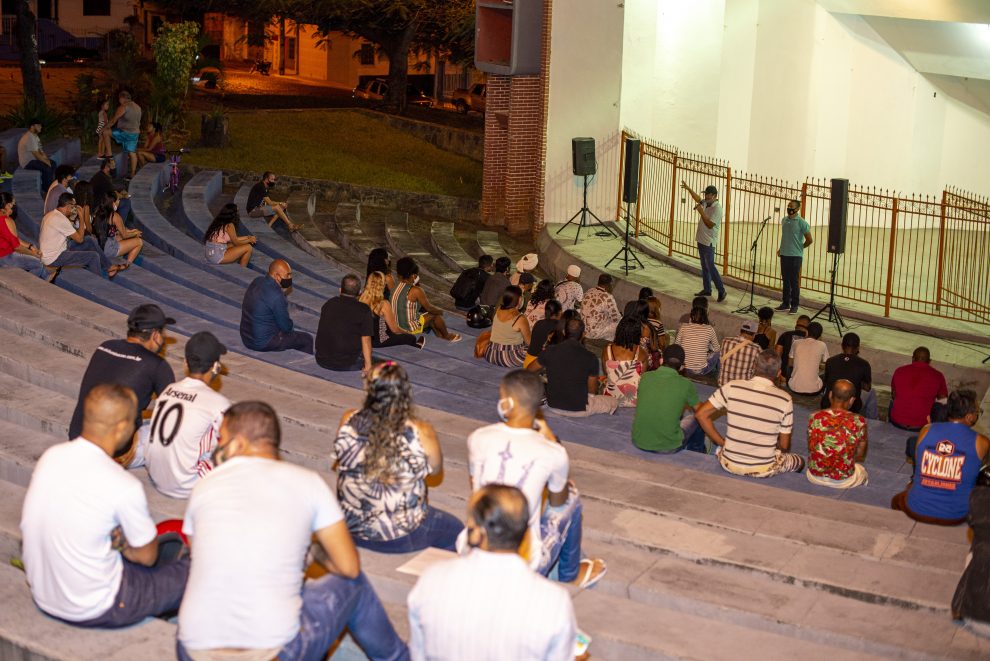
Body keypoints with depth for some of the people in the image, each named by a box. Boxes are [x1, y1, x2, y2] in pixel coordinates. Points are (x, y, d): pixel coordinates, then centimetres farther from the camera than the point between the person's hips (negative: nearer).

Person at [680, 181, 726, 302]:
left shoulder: (717, 208, -18)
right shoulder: (706, 204, 8)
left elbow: (710, 224, -24)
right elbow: (698, 198, 29)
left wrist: (701, 211, -22)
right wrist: (688, 188, 27)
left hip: (709, 242, -9)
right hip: (701, 240, 9)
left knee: (710, 266, -10)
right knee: (704, 266, 14)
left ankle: (721, 291, -7)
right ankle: (706, 289, 21)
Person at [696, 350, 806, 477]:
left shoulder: (732, 387, -12)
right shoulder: (785, 400, -15)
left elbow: (701, 414, -8)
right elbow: (784, 445, -7)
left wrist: (721, 442, 1)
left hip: (730, 465, 1)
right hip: (763, 470, -1)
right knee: (800, 461, 29)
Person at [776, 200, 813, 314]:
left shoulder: (802, 223, -11)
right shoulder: (784, 220, 8)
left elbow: (809, 240, -7)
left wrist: (800, 248, 3)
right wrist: (781, 248, 13)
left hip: (795, 256, -6)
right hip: (784, 255, 6)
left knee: (794, 282, -1)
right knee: (785, 280, 12)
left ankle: (794, 305, 5)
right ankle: (785, 303, 20)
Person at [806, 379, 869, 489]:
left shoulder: (814, 417, -13)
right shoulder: (858, 422, -18)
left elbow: (811, 450, 1)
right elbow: (860, 456, -4)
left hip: (815, 477, 1)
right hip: (843, 481, -1)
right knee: (863, 472, 35)